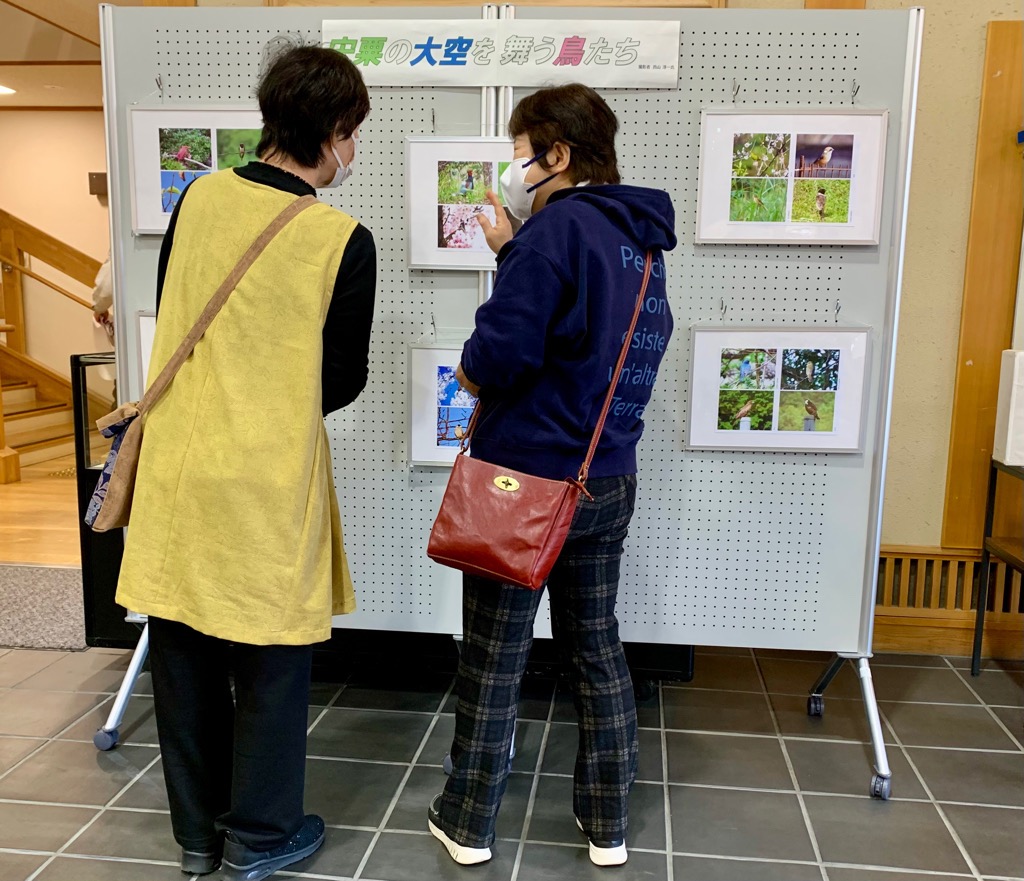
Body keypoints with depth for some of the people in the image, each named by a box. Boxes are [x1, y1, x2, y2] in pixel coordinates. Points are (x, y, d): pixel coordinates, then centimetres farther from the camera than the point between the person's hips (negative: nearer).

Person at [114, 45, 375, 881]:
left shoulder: (200, 196, 1)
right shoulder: (344, 240, -13)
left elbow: (169, 318, 12)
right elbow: (343, 379, -4)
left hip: (177, 463, 5)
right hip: (267, 478, -5)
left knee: (184, 655, 16)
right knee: (271, 661, 13)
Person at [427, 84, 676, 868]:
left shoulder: (558, 224, -16)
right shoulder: (639, 237, 10)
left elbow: (502, 350, -24)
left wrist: (471, 371, -3)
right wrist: (513, 250, 10)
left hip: (525, 478, -7)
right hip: (609, 480, 8)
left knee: (493, 656, 8)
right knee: (597, 646, 17)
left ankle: (468, 823, 25)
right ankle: (607, 824, 29)